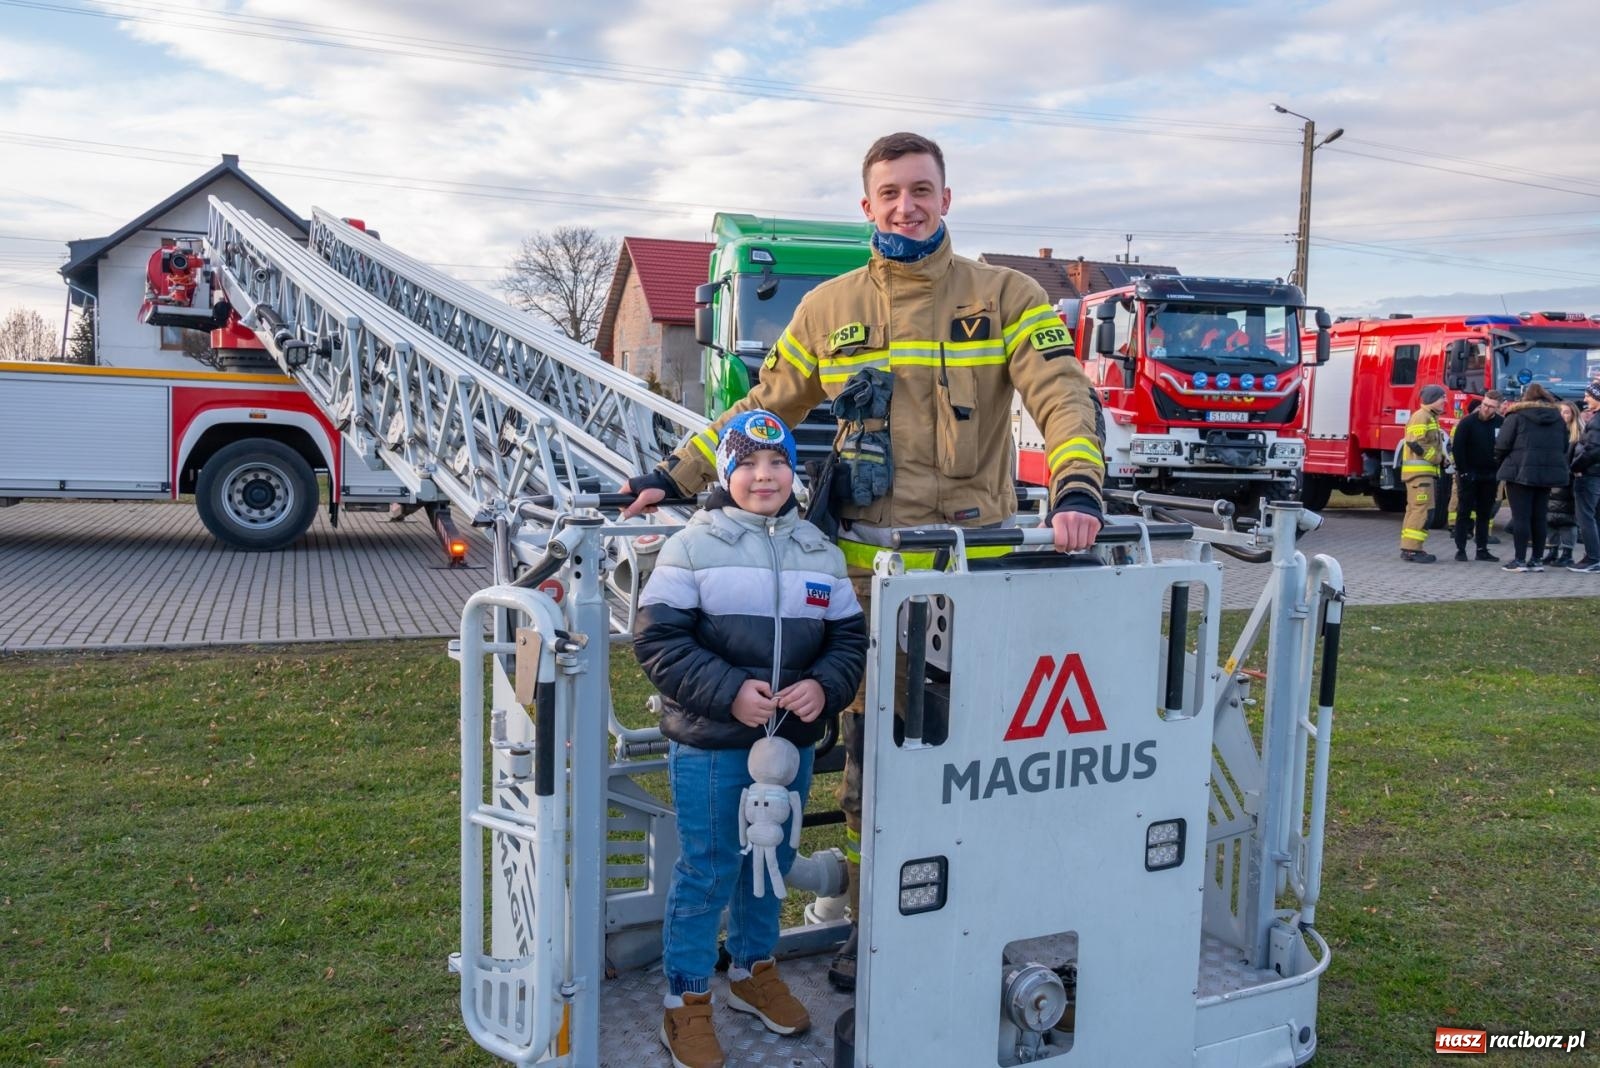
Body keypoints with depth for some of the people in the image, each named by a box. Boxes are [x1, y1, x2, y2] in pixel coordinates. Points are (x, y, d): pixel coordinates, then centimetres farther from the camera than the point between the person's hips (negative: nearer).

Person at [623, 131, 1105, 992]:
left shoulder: (1004, 296, 4)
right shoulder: (828, 309, 11)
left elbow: (1061, 395, -5)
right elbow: (761, 410, 17)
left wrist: (1076, 485, -24)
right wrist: (677, 475, 10)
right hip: (867, 568, 2)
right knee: (867, 750, 9)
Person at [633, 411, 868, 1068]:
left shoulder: (821, 553, 5)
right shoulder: (692, 547, -9)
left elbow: (849, 638, 8)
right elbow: (658, 640, -12)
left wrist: (824, 687, -13)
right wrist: (729, 692, -21)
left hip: (792, 742, 5)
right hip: (709, 744, -4)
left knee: (770, 861, 20)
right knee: (706, 872, 4)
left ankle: (754, 970, 42)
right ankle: (687, 1001, 23)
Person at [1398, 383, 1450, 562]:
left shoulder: (1430, 417, 22)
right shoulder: (1421, 417, -11)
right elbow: (1416, 443, -21)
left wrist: (1440, 458, 10)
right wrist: (1437, 458, -12)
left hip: (1426, 471, 11)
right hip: (1419, 471, -11)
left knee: (1415, 509, 11)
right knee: (1421, 509, -14)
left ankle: (1409, 548, 15)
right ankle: (1411, 549, -15)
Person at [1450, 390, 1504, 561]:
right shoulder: (1468, 422, -8)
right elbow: (1457, 448, -9)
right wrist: (1463, 472, -13)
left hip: (1490, 477, 3)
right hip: (1469, 475, -3)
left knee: (1485, 514, 8)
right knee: (1464, 512, 0)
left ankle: (1482, 549, 14)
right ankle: (1460, 549, 3)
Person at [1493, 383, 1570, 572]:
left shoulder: (1517, 416, -6)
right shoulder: (1557, 418, 11)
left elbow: (1502, 445, -8)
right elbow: (1564, 447, 16)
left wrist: (1502, 462, 9)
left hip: (1521, 471, -5)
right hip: (1549, 471, 5)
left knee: (1521, 516, -3)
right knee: (1539, 517, 10)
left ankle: (1520, 560, -3)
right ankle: (1536, 560, 13)